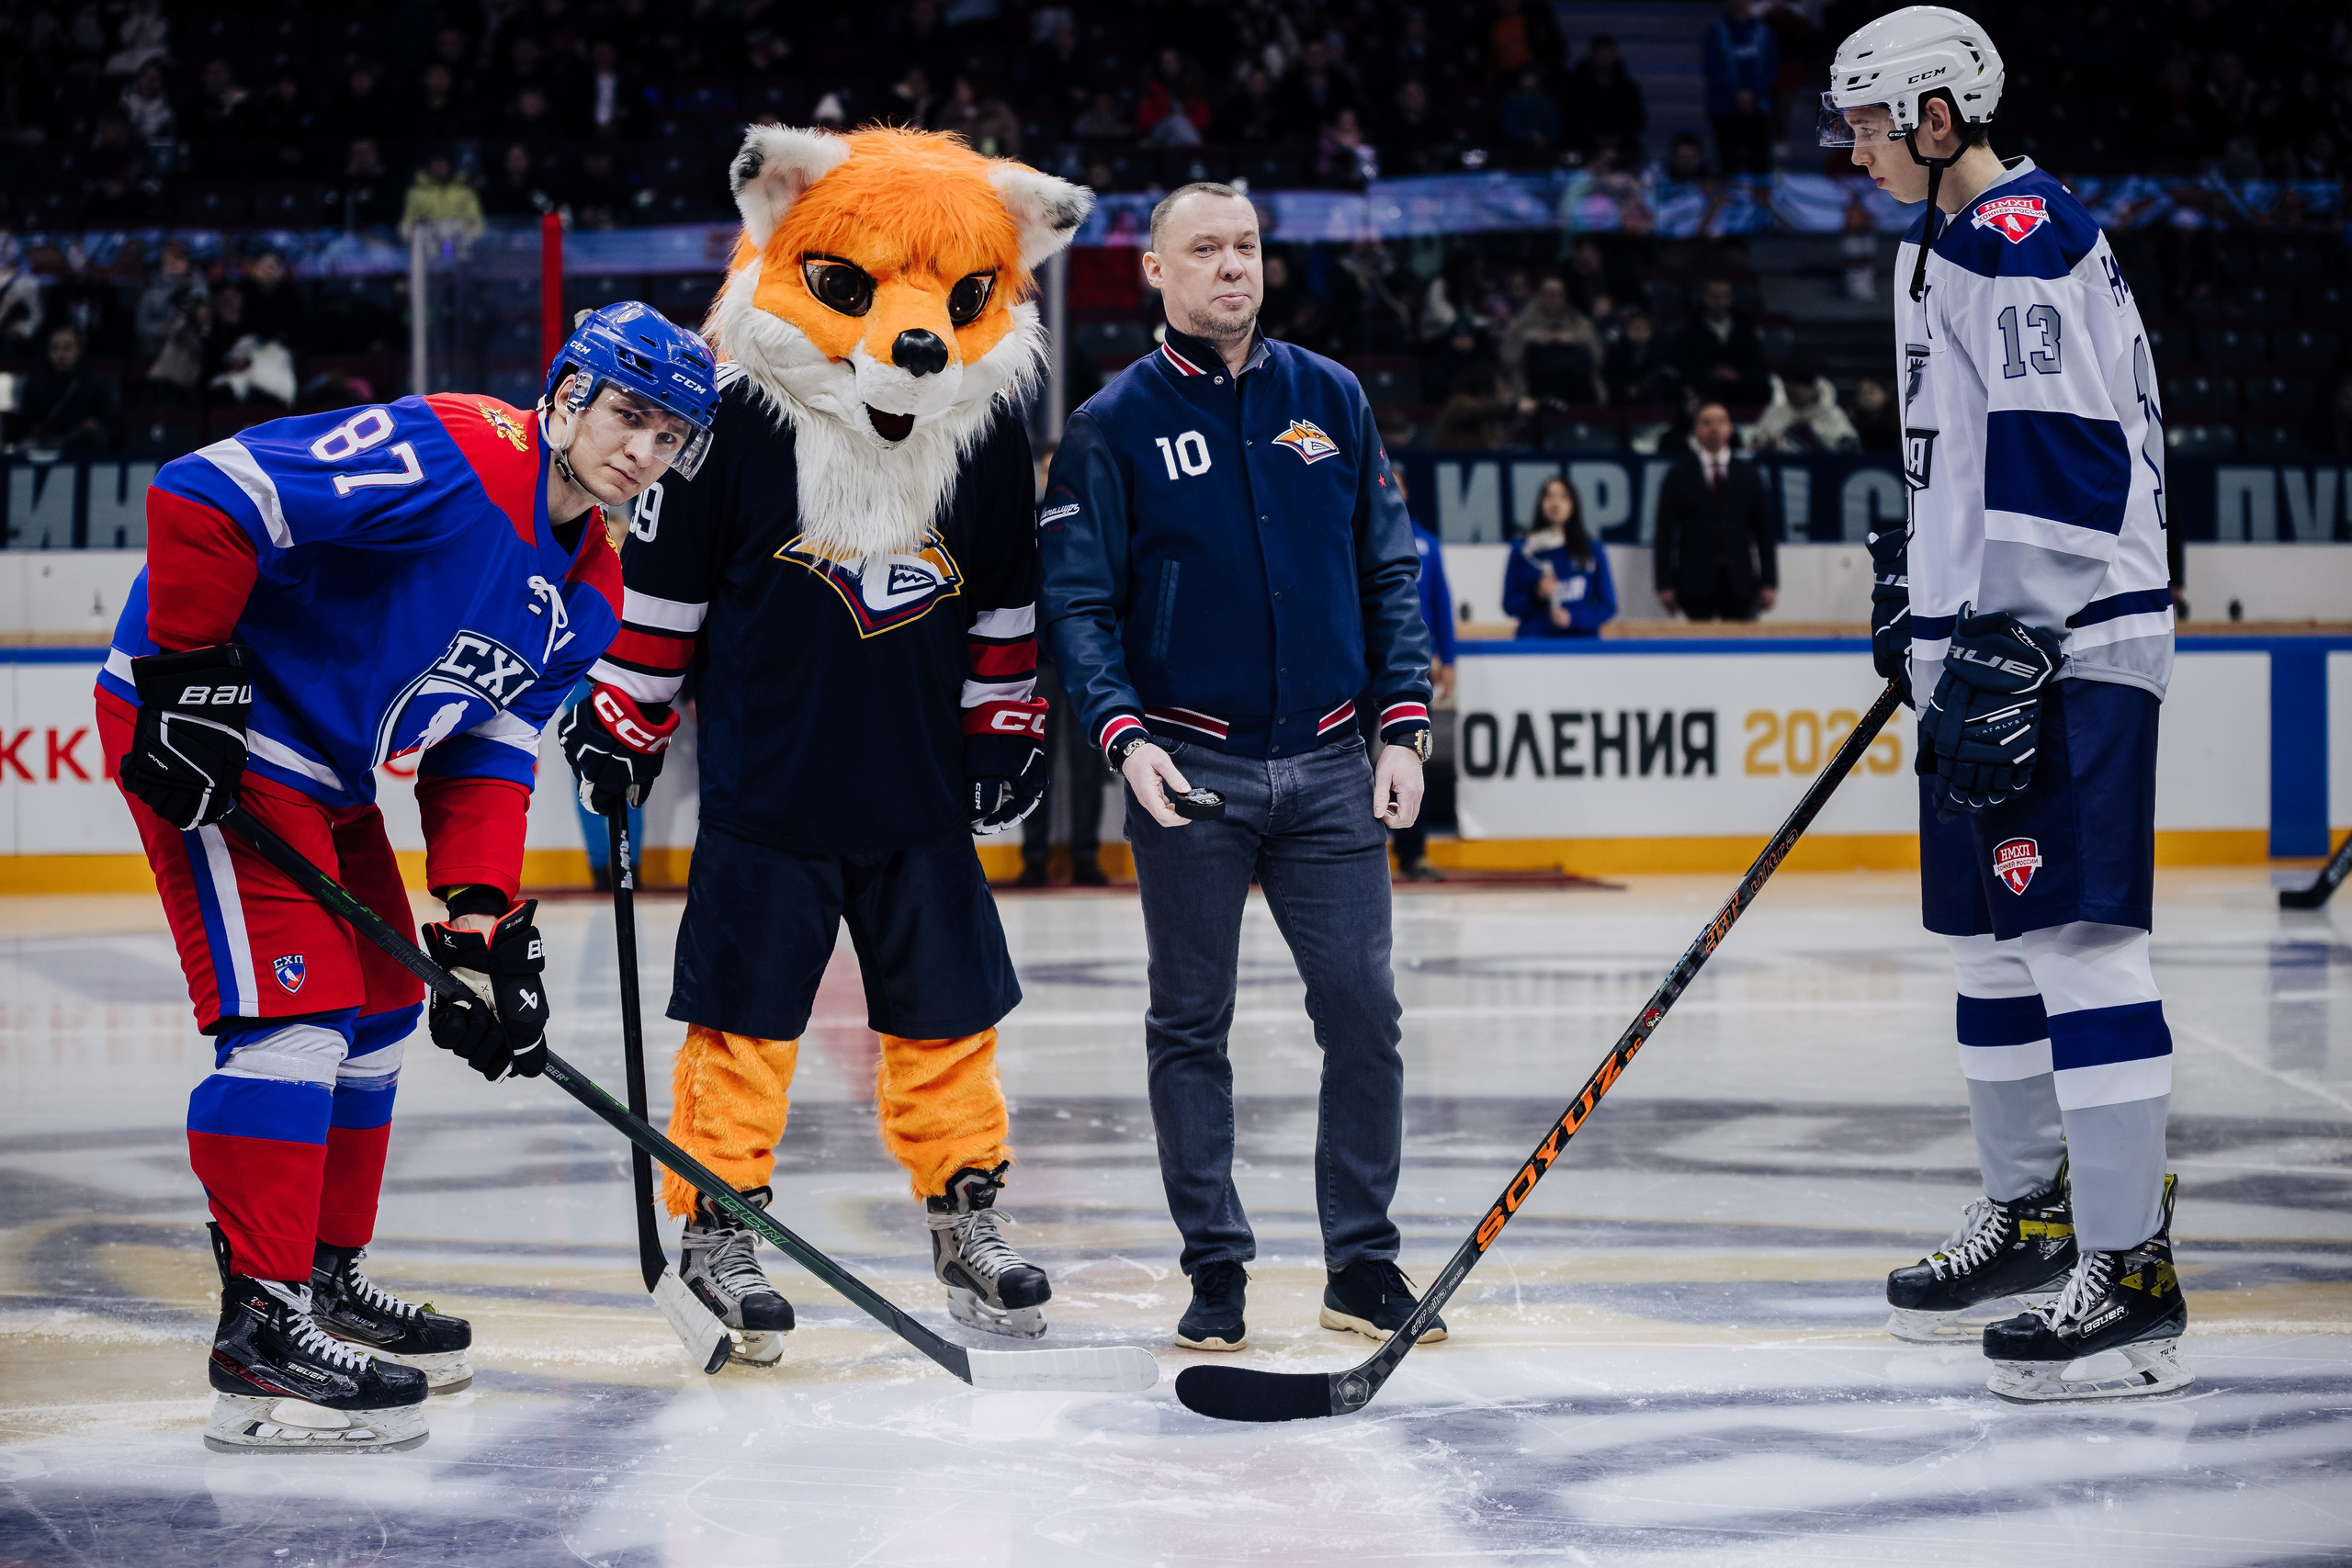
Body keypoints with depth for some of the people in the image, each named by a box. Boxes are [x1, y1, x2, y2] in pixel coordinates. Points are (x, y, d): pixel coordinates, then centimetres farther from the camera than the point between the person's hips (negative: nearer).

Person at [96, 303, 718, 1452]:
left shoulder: (586, 598, 6)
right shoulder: (447, 457, -24)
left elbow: (484, 753, 9)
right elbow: (204, 496, -27)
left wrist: (481, 917, -3)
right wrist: (188, 677, -23)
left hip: (325, 774, 10)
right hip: (207, 744, -10)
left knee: (376, 1009, 16)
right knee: (293, 1012, -15)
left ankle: (325, 1277, 31)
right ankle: (261, 1326, -13)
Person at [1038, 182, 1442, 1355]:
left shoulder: (1330, 400, 9)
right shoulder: (1113, 425, 0)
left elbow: (1389, 572, 11)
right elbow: (1077, 601, -3)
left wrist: (1403, 726, 2)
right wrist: (1124, 736, -16)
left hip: (1327, 764, 2)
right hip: (1190, 767, -2)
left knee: (1363, 1012, -1)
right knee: (1191, 1026, 4)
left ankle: (1363, 1261, 9)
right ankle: (1216, 1268, 12)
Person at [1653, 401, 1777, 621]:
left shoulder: (1748, 475, 12)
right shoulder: (1679, 476, 7)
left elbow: (1764, 531, 11)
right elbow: (1665, 533, 3)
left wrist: (1769, 583, 4)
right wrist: (1665, 584, -5)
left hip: (1739, 583, 2)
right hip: (1696, 583, -2)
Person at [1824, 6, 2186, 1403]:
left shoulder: (2026, 243, -14)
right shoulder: (1947, 251, 20)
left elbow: (2061, 462, -22)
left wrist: (2005, 655, -24)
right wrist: (1915, 586, 30)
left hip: (2068, 653, -11)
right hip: (1986, 647, 11)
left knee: (2076, 940, -13)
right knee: (1994, 941, 15)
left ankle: (2130, 1273, -13)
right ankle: (2032, 1215, 26)